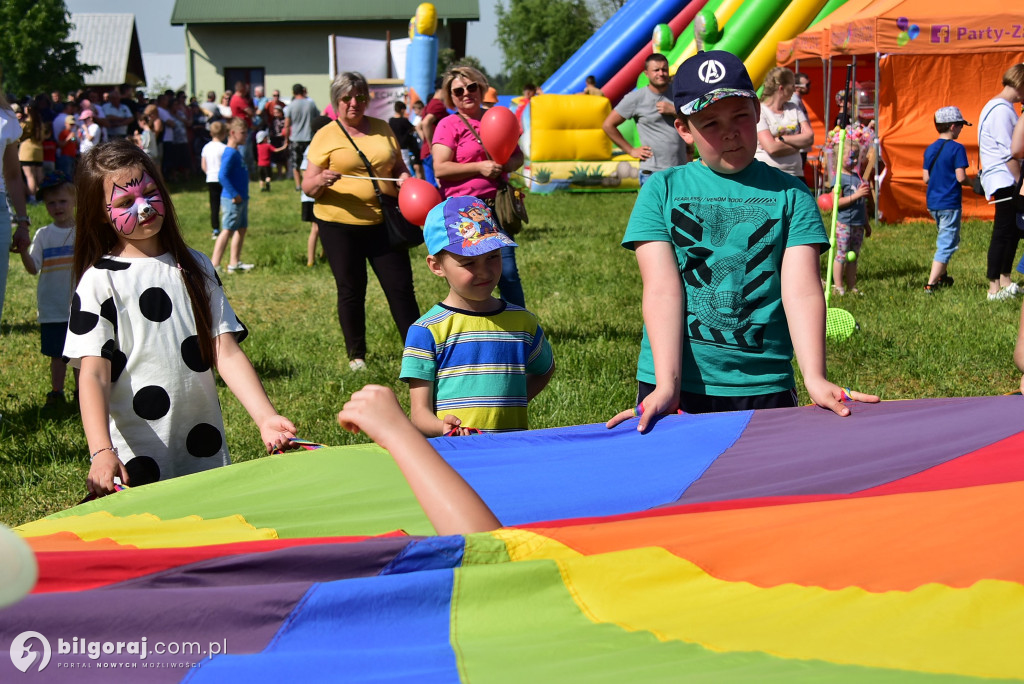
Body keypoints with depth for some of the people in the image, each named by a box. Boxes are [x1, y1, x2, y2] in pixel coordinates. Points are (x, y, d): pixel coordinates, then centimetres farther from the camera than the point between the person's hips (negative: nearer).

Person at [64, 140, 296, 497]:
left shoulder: (195, 267, 10)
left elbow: (227, 353, 2)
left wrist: (265, 417, -13)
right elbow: (93, 375, -10)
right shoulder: (100, 281, -2)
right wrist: (101, 451, -26)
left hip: (205, 452, 4)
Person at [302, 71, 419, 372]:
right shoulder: (326, 136, -1)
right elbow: (308, 187, -3)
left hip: (383, 221, 3)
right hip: (340, 225, -3)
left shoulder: (382, 129, 10)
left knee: (401, 286, 1)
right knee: (351, 291, 5)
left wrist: (404, 178, -3)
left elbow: (399, 167, 20)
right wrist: (321, 181, -26)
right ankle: (356, 355, 18)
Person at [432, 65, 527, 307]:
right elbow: (440, 169, -11)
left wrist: (510, 164, -2)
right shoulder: (449, 125, -1)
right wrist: (479, 167, -16)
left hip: (496, 206, 4)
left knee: (508, 272, 2)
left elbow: (518, 154, 22)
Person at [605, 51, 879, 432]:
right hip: (677, 389, 0)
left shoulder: (790, 195, 5)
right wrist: (667, 385, -19)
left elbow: (802, 289, -7)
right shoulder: (661, 190, 4)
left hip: (764, 388, 0)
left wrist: (815, 379, -22)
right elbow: (662, 288, -7)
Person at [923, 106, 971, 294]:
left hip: (933, 203, 7)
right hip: (950, 204, -7)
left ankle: (940, 275, 29)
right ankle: (931, 284, -11)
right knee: (947, 244, -4)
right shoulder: (957, 148, -12)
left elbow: (926, 178, 8)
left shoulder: (930, 149, 8)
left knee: (947, 239, 25)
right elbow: (961, 178, -18)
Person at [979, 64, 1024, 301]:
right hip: (1004, 180, -10)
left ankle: (1005, 281, 19)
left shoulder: (1002, 107, 18)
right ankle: (995, 288, -4)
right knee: (1003, 232, -7)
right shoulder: (1002, 110, -15)